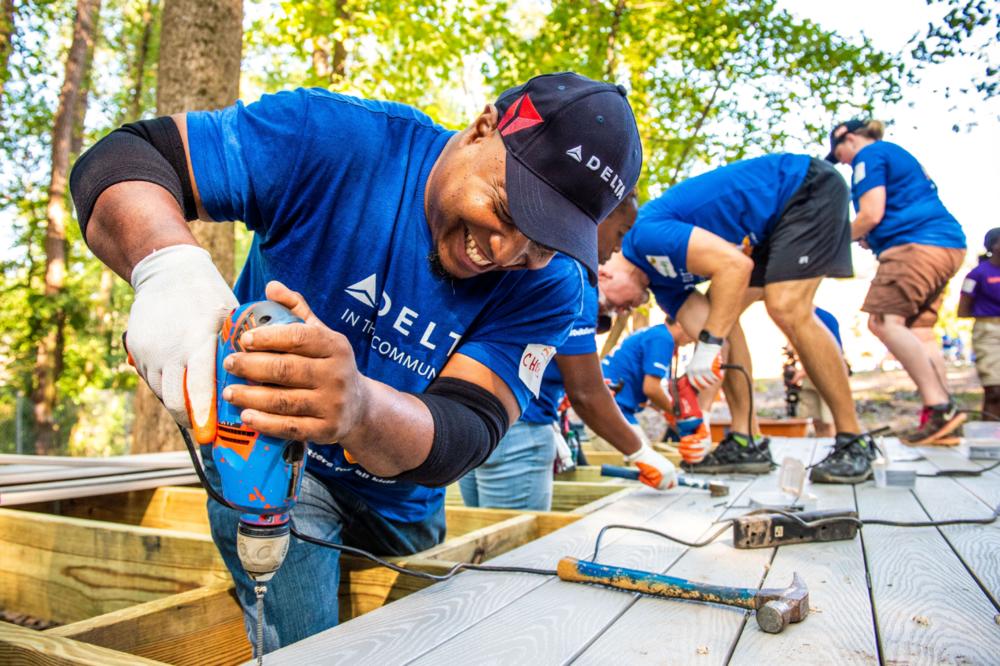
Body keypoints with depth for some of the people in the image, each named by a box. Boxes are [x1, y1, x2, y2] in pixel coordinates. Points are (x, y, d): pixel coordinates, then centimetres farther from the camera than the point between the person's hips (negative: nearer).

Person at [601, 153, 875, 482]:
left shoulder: (646, 234, -24)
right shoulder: (661, 282, 3)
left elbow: (736, 264, -33)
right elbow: (705, 328, -4)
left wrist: (709, 344, -30)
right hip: (772, 224, 9)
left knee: (787, 308, -23)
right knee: (720, 316, 0)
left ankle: (854, 442, -10)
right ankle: (744, 443, 0)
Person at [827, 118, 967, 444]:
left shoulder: (869, 155, 0)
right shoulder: (898, 155, 30)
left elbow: (871, 214, -11)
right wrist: (871, 239, 26)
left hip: (917, 245, -10)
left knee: (884, 321, -17)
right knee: (914, 331, 6)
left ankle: (938, 407, -24)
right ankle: (943, 416, 0)